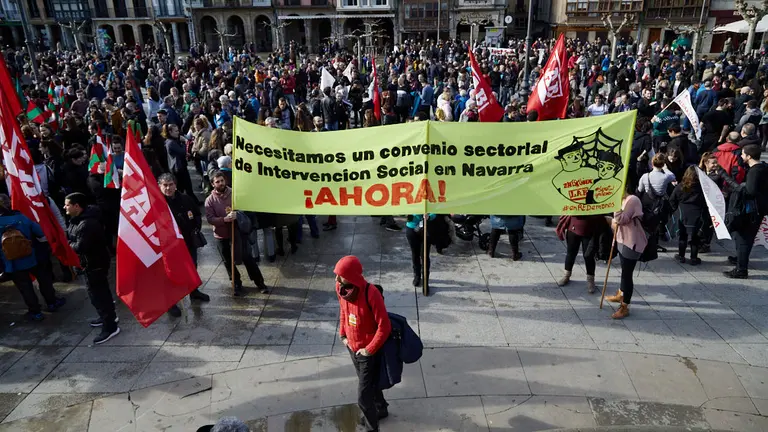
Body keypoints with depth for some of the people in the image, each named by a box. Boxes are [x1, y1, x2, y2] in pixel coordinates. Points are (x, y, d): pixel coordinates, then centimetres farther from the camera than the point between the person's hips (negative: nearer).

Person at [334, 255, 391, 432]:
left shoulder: (371, 293, -31)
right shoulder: (341, 289, -10)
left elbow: (384, 326, -24)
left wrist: (369, 350, -18)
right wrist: (342, 335, 8)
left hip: (368, 351, -7)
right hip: (352, 348, 7)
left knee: (363, 397, 2)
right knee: (369, 383, 27)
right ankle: (381, 409, 53)